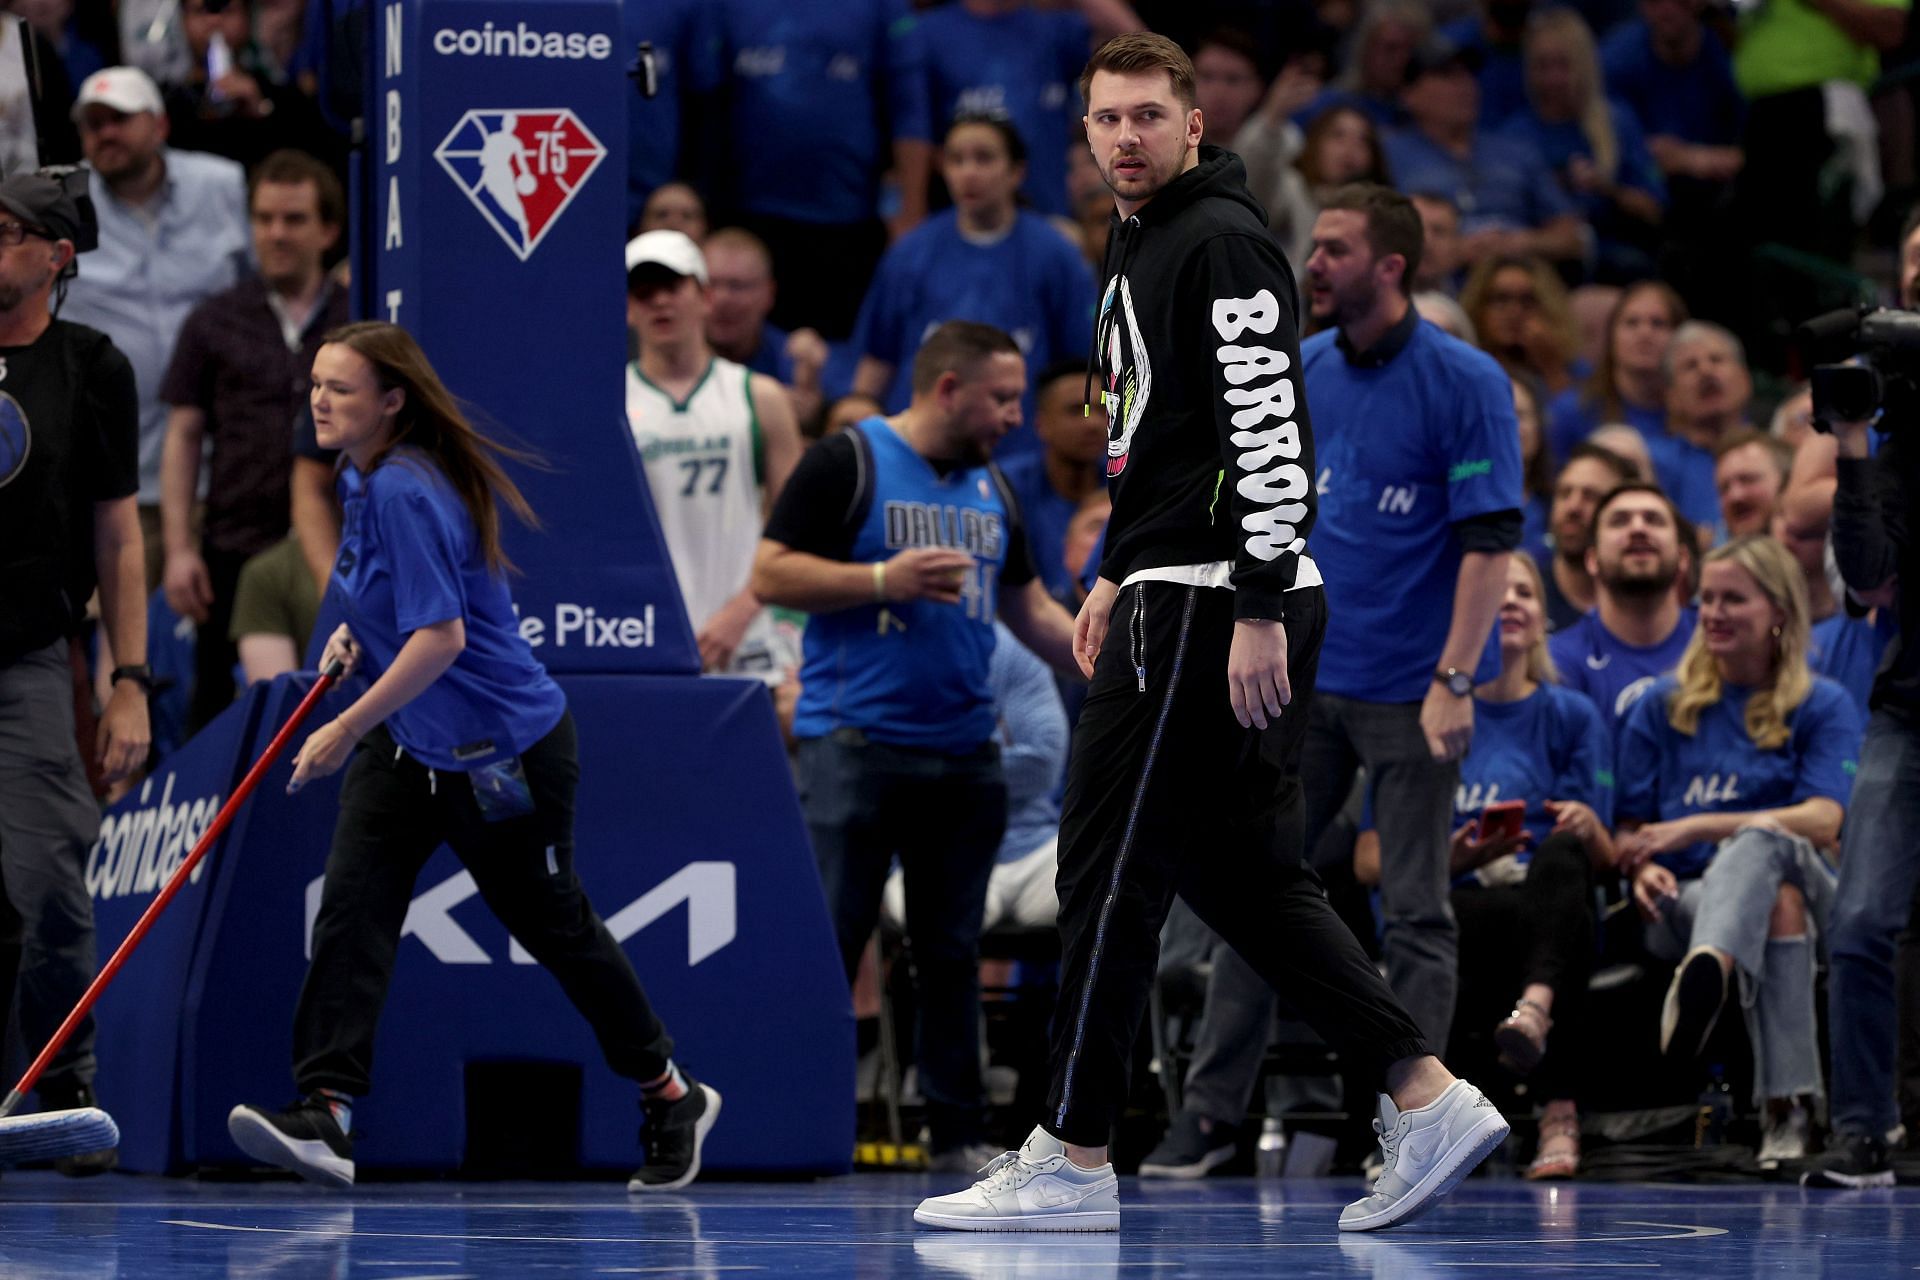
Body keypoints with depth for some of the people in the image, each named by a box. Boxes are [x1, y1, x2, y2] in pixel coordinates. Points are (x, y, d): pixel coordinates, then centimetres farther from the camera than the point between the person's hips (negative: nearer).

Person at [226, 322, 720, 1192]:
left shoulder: (405, 490, -26)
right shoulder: (359, 480, 4)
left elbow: (441, 637, -29)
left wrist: (347, 728, -27)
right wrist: (360, 635, 5)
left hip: (501, 751, -8)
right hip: (407, 745, 8)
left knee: (553, 925, 7)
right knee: (351, 901, -11)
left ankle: (671, 1095, 28)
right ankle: (323, 1117, -19)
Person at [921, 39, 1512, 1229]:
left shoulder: (1221, 243, -12)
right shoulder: (1144, 249, 19)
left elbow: (1268, 432, -20)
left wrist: (1258, 611, -24)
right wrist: (1120, 577, 26)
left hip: (1218, 603, -10)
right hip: (1187, 597, 10)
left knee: (1112, 867, -5)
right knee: (1242, 873, 9)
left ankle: (1073, 1162, 1)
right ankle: (1429, 1100, 6)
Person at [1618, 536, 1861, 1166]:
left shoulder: (1824, 706, 9)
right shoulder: (1664, 706, 17)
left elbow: (1824, 821, -8)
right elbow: (1630, 826, 15)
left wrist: (1695, 828, -16)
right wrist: (1642, 870, -12)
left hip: (1803, 884, -1)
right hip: (1685, 899, 1)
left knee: (1762, 842, -40)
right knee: (1777, 904, -37)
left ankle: (1707, 972, -75)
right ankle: (1788, 1109, -53)